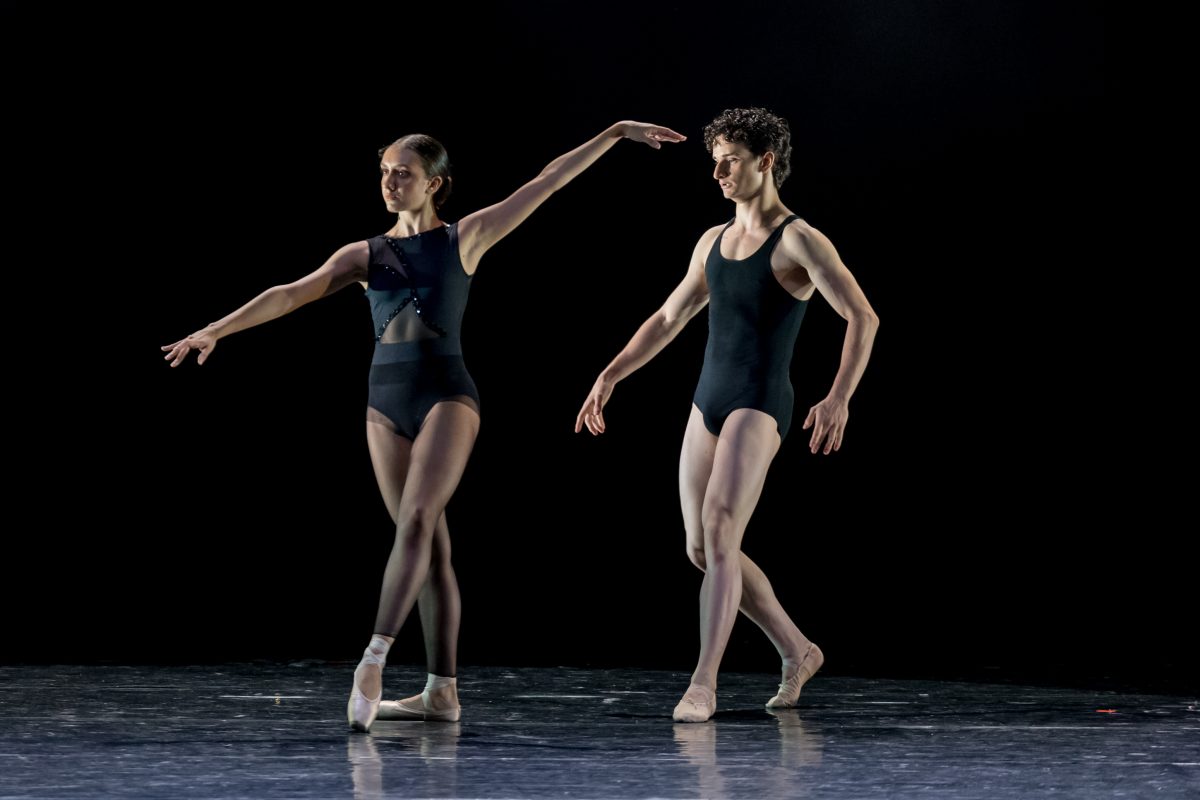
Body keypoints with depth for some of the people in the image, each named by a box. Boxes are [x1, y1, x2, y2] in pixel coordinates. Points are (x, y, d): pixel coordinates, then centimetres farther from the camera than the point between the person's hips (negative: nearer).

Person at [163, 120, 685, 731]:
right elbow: (291, 294, 2)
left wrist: (616, 133, 4)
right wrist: (216, 330, -8)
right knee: (430, 545, 4)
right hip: (386, 400, 4)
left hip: (446, 393, -4)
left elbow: (550, 180, 5)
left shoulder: (464, 238, 5)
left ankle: (374, 659, -31)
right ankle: (442, 691, 4)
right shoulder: (365, 255, 11)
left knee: (416, 521, -22)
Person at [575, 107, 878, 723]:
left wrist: (839, 397, -29)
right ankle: (797, 652, 24)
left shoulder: (799, 241, -8)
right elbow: (668, 318, 24)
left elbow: (863, 317, -17)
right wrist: (609, 377, 17)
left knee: (719, 536, -20)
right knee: (702, 550, 9)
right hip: (709, 401, 8)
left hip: (760, 406, -8)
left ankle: (703, 685, -19)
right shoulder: (714, 242, 14)